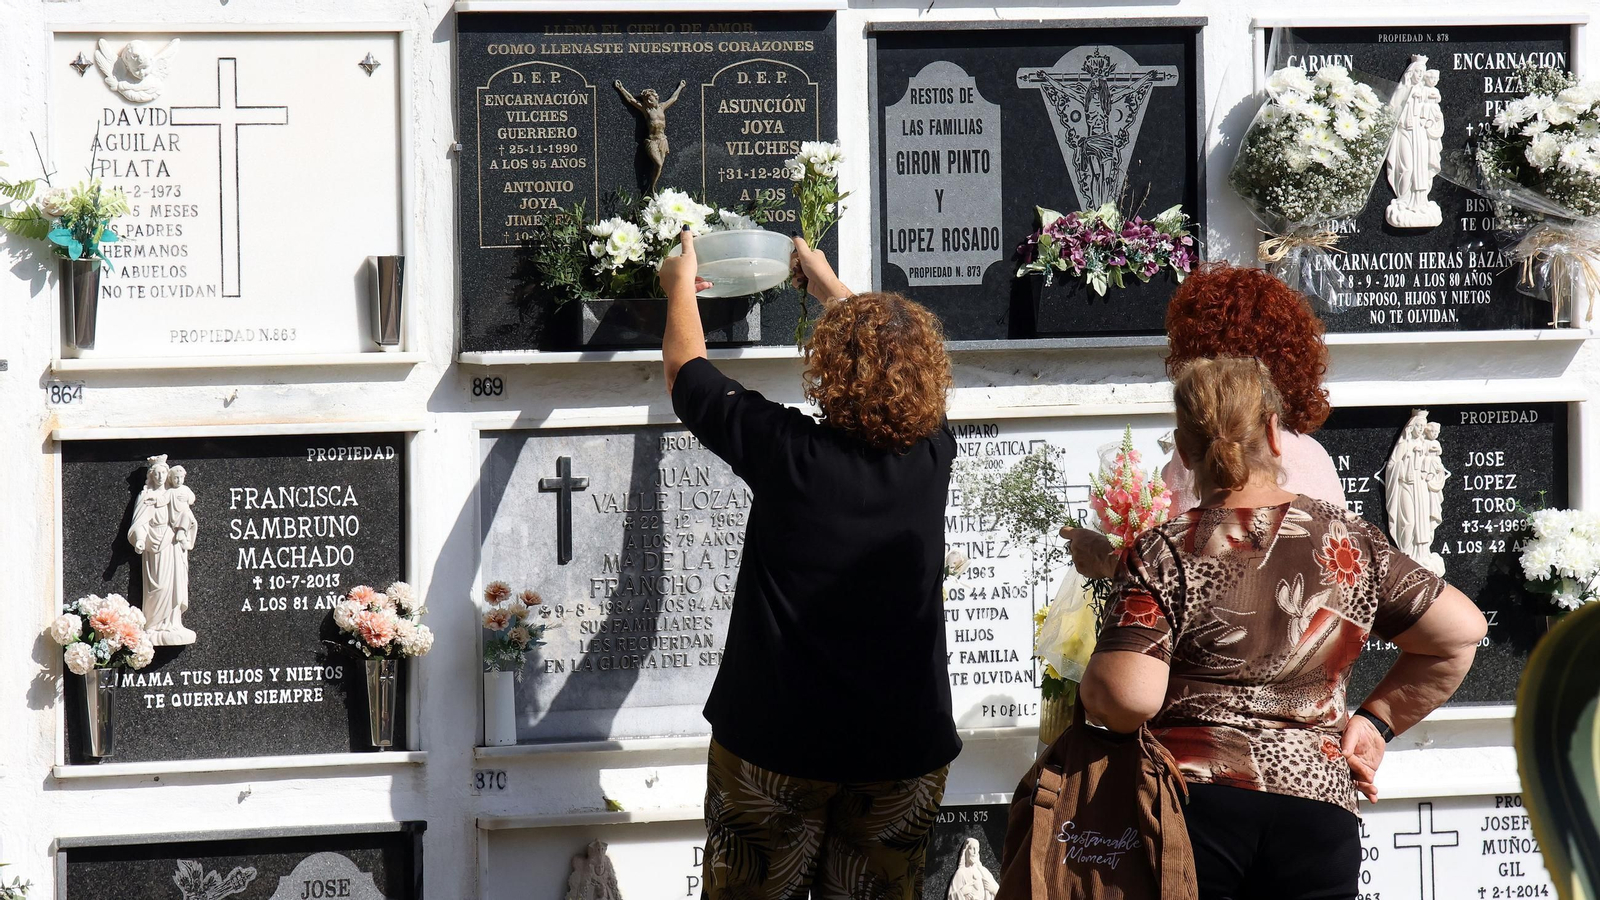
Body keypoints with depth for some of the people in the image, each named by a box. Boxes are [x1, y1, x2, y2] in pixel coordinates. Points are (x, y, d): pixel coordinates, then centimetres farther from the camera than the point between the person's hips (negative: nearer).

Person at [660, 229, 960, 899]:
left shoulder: (788, 452, -18)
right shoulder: (931, 454, -7)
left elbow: (684, 369, -1)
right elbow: (899, 361, 16)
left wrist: (681, 287, 19)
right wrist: (831, 287, 31)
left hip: (778, 741, -3)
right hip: (904, 744, 3)